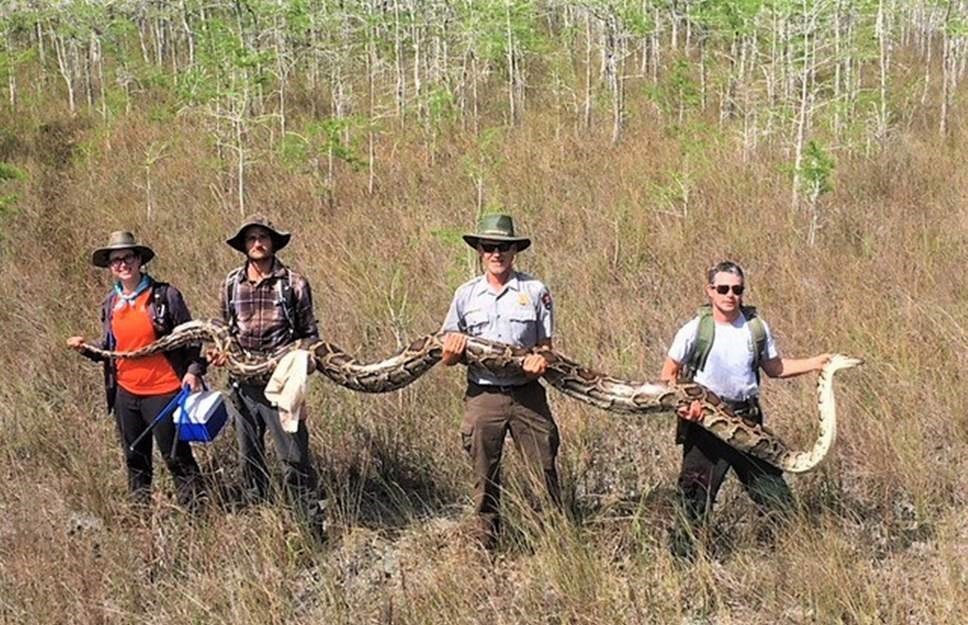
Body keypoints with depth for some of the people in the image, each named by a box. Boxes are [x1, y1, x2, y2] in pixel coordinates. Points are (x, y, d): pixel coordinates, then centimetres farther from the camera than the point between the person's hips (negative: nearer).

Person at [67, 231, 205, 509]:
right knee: (135, 460, 15)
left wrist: (193, 370, -15)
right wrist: (86, 349, -3)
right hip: (125, 392, 6)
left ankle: (193, 510, 8)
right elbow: (108, 349, 16)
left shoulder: (165, 295, -7)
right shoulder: (110, 303, 8)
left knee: (176, 457, -1)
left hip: (163, 391, -6)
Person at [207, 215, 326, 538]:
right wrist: (219, 350, -1)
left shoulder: (294, 283, -3)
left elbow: (309, 333, 3)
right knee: (249, 459, 14)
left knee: (295, 457, -7)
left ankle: (313, 525, -1)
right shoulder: (231, 283, 6)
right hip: (244, 385, 4)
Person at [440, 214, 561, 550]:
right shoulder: (466, 294, 7)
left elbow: (545, 344, 6)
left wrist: (541, 360, -16)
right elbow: (447, 355, 11)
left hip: (527, 394, -1)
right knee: (484, 477, 8)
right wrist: (452, 351, -13)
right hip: (483, 395, 1)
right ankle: (484, 545, 17)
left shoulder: (535, 291, 3)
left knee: (545, 470, -2)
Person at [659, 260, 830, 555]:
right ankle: (683, 552, 10)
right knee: (696, 495, -3)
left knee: (773, 489, 7)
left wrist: (814, 363, 5)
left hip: (747, 418, 4)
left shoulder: (756, 327, 3)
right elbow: (669, 373, -1)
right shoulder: (694, 330, -8)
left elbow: (774, 367, 16)